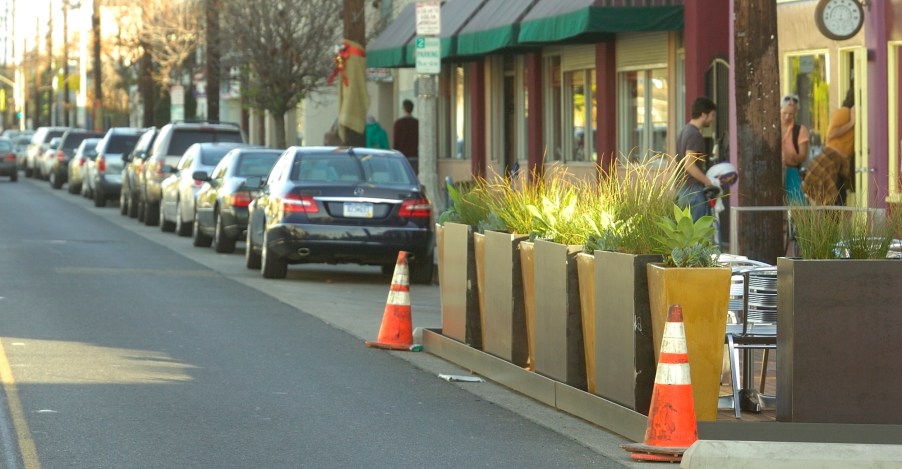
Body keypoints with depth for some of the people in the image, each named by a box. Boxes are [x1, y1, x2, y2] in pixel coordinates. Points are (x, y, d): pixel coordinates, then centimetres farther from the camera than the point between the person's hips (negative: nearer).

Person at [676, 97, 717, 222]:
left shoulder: (685, 131, 16)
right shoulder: (695, 135, -14)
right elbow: (689, 165, -22)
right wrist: (709, 182, -15)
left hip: (683, 191, 10)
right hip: (694, 191, -10)